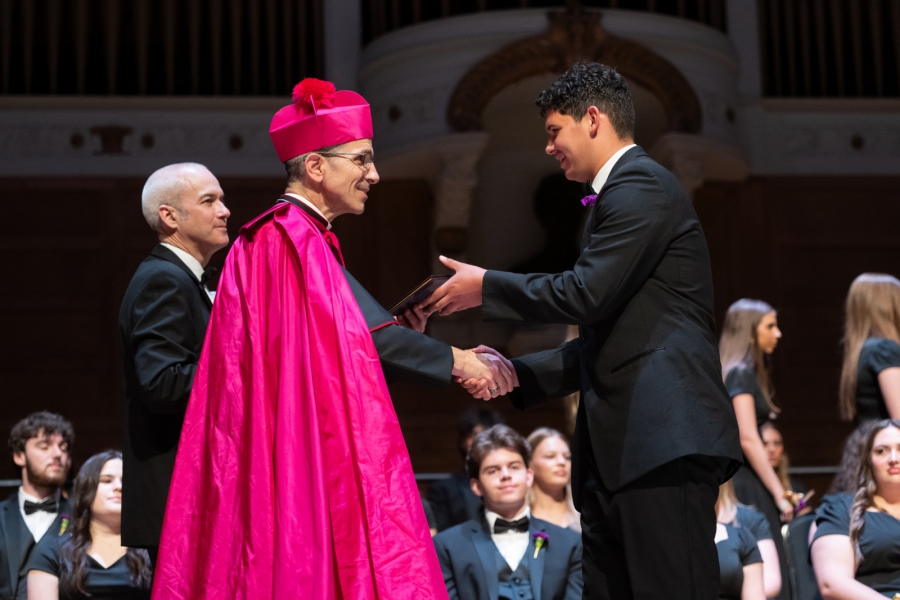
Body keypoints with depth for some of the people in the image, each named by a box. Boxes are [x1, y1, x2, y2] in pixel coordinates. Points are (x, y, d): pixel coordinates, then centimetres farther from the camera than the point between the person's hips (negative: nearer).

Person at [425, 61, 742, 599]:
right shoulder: (626, 190, 26)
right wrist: (516, 373, 19)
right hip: (622, 448, 10)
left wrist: (486, 287, -2)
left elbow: (587, 294, -15)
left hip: (664, 436, -10)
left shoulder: (641, 184, -5)